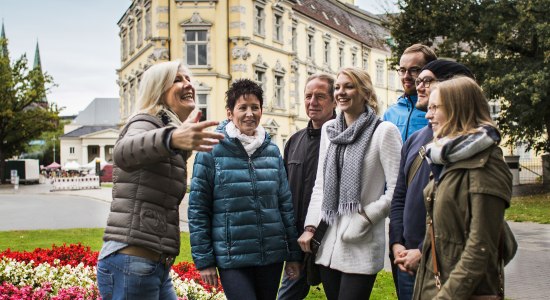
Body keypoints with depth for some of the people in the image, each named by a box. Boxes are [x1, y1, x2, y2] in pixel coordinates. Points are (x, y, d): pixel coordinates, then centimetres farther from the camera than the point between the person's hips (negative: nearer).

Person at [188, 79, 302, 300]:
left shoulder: (272, 151, 8)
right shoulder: (212, 151, -4)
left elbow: (285, 204, 11)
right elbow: (197, 208, -4)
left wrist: (293, 254, 9)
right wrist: (203, 259, -7)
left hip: (272, 255, 4)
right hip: (232, 257, -4)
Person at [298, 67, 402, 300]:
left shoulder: (384, 131, -7)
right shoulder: (329, 129, 11)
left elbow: (396, 189, -9)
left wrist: (365, 217, -14)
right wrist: (310, 226, 7)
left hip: (361, 246, -5)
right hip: (327, 244, 5)